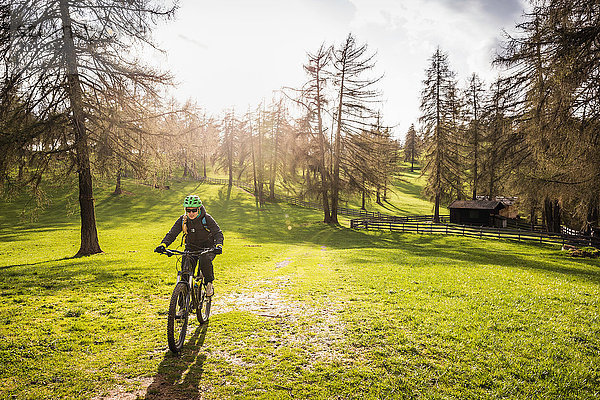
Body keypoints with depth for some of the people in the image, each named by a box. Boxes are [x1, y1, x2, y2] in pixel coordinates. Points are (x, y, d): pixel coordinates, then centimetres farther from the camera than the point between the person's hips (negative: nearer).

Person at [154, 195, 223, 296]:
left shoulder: (207, 218, -18)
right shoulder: (183, 220, -9)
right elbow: (172, 233, -13)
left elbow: (218, 233, -25)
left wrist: (218, 245, -45)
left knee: (205, 261, -34)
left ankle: (209, 283, -9)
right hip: (191, 248, 3)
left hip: (207, 248, -3)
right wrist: (163, 245, -33)